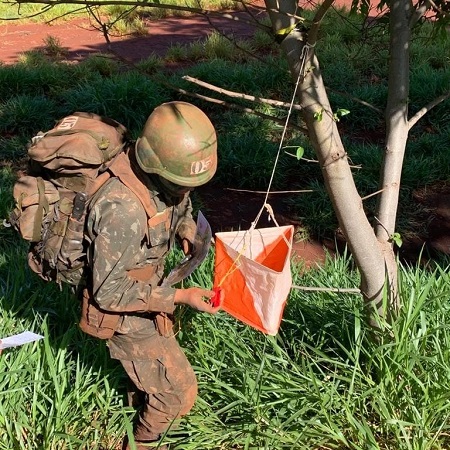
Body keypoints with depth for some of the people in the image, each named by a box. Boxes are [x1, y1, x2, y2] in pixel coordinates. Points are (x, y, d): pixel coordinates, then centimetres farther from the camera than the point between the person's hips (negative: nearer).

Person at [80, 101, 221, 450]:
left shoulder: (166, 178, -13)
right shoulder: (123, 209, -39)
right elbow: (110, 292, -30)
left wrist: (188, 230, -5)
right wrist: (178, 297, -29)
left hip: (148, 288, 8)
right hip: (124, 312, -8)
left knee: (158, 355, 34)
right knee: (178, 392, 3)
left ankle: (140, 398, 64)